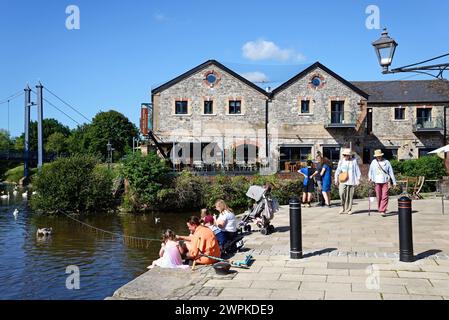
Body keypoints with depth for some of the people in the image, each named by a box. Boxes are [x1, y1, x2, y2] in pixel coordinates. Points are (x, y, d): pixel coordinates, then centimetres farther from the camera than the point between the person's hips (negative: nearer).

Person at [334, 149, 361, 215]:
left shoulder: (354, 161, 2)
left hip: (351, 181, -1)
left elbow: (357, 170, 5)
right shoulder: (341, 161, 8)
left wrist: (358, 179, 2)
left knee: (350, 195, 2)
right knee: (342, 193, -14)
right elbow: (338, 170, 11)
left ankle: (349, 209, 13)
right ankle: (343, 207, 4)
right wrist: (336, 179, 5)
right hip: (343, 181, 1)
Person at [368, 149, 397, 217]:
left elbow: (391, 172, 5)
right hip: (377, 182, 2)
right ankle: (379, 209, 21)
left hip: (385, 182, -2)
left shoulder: (386, 162, 2)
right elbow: (370, 171, 18)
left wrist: (394, 182, 5)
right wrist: (370, 178, 3)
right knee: (379, 197, 6)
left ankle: (383, 211, -11)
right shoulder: (373, 162, 8)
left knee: (385, 197, -9)